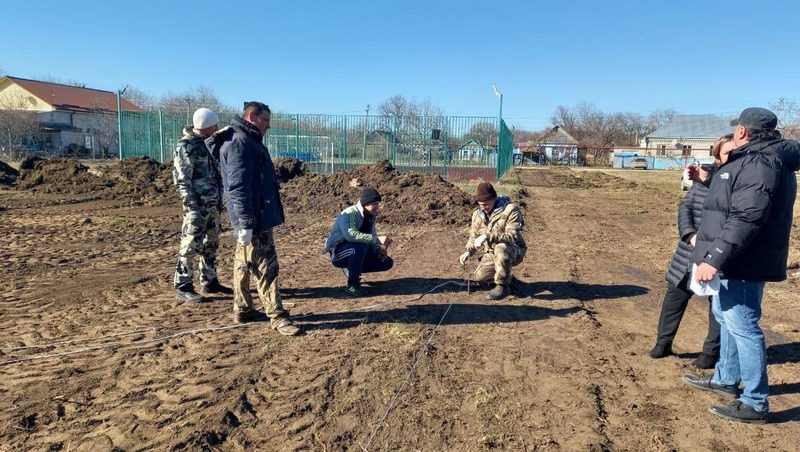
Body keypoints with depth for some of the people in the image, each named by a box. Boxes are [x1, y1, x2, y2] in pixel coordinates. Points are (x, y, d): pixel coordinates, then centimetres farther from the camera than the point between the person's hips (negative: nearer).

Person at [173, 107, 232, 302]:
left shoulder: (206, 142, 13)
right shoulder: (185, 147, -12)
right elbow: (182, 181, -16)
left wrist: (219, 199, 19)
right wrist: (192, 208, -21)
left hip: (212, 204, 9)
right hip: (197, 206, -9)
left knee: (211, 244, 14)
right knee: (190, 246, -3)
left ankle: (210, 282, 26)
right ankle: (182, 287, 6)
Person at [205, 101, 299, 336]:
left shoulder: (248, 141, 18)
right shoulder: (239, 142, -15)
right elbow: (237, 186, -23)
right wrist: (246, 222, -26)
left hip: (258, 216, 11)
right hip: (253, 219, -11)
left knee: (244, 264, 16)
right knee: (266, 267, -6)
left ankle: (243, 310, 26)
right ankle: (277, 316, 0)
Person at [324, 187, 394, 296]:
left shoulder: (371, 215, 1)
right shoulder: (349, 214, -24)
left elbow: (371, 236, 12)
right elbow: (351, 235, -43)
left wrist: (379, 249, -9)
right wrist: (377, 239, -46)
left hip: (355, 252, 8)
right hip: (338, 253, -8)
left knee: (387, 262, -3)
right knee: (361, 245, -38)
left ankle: (352, 270, 13)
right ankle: (352, 284, -23)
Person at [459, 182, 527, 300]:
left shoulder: (511, 210, -20)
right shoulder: (477, 214, 0)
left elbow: (513, 236, -30)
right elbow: (474, 235, 13)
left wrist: (488, 236, -39)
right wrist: (468, 251, -7)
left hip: (513, 251, -6)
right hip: (492, 253, 6)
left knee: (501, 248, -39)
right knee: (480, 276, -14)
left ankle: (502, 286, -21)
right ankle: (505, 275, 18)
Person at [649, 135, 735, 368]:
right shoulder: (705, 174, 7)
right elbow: (686, 205, 2)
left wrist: (709, 182, -28)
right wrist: (690, 234, -13)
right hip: (691, 250, 4)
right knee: (675, 294, 9)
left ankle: (711, 352, 20)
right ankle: (663, 342, 24)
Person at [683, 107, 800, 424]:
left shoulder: (758, 163, -20)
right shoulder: (753, 160, 15)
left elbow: (745, 219, -29)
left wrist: (714, 259, -30)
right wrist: (709, 180, 33)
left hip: (743, 263, -12)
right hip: (736, 261, 12)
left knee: (743, 326, -4)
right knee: (726, 316, 22)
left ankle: (755, 403, 6)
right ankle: (726, 379, 38)